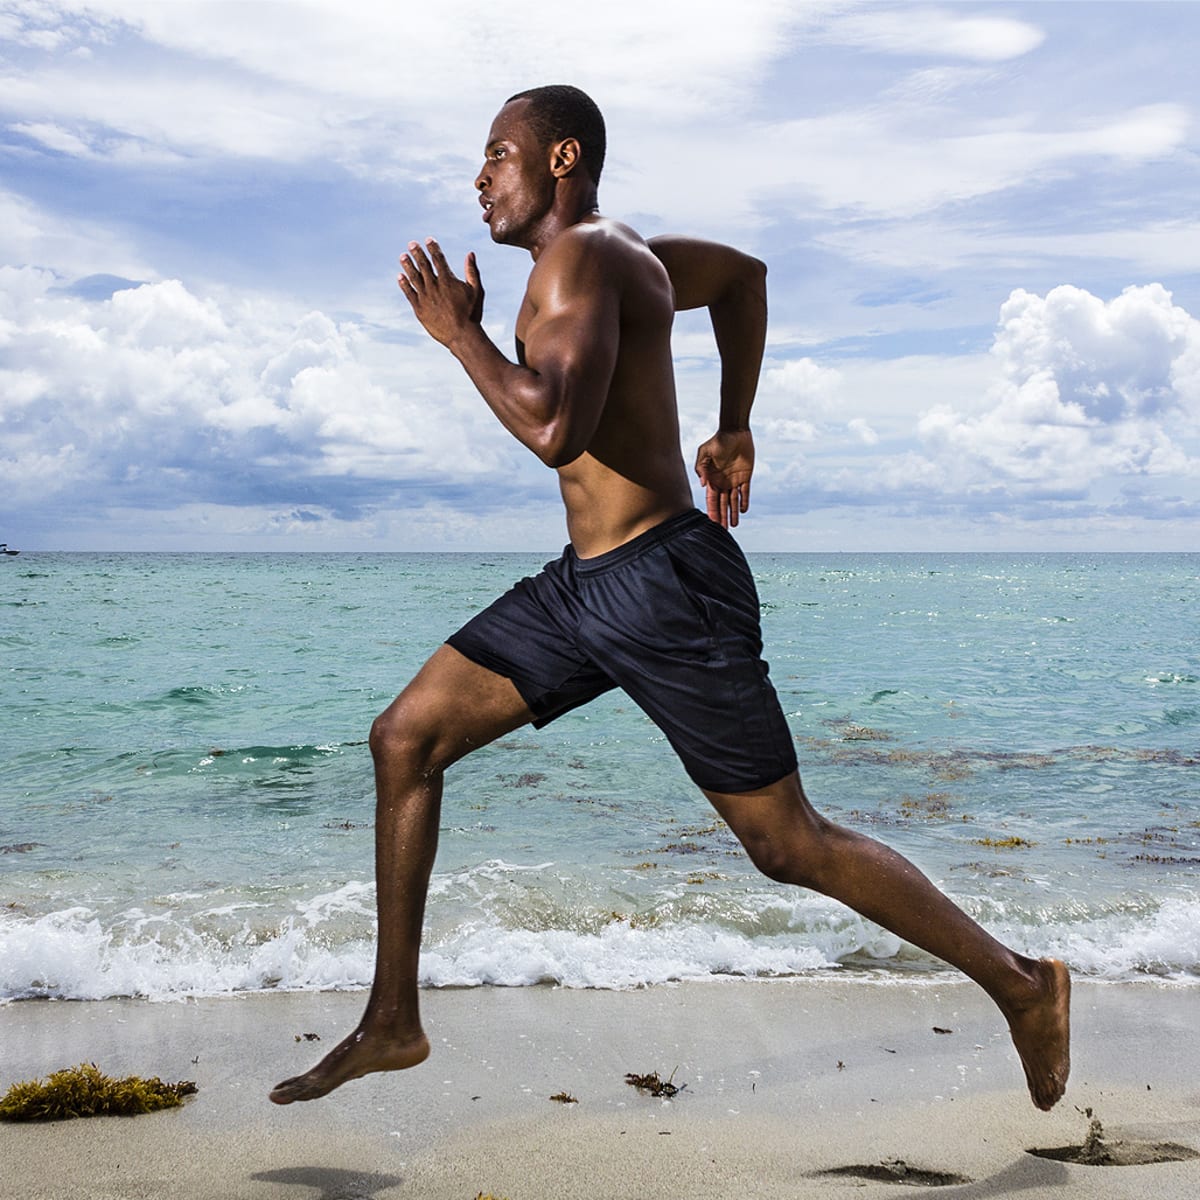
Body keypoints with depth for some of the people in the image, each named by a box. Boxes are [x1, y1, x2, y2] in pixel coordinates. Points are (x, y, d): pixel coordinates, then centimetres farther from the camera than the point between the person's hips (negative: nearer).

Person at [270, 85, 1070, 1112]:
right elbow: (744, 273, 32)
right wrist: (735, 428, 29)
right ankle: (393, 1023, 15)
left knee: (790, 845, 0)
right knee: (404, 739, 5)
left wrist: (460, 334, -15)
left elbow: (555, 431, -31)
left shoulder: (581, 256, -15)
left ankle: (1022, 985, 19)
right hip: (587, 582, 10)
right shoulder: (611, 252, 14)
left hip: (667, 586, -10)